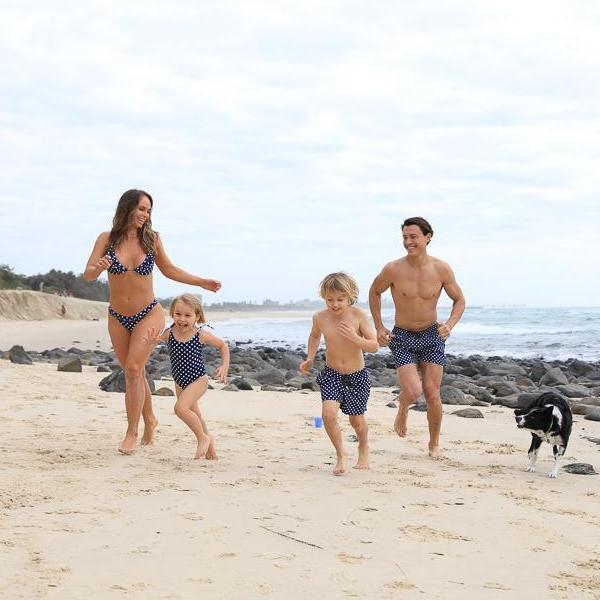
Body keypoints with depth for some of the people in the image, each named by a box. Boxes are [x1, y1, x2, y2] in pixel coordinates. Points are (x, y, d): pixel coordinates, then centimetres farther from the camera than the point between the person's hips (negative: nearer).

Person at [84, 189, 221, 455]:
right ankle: (149, 419, 35)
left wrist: (203, 282, 9)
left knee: (133, 369, -16)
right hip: (118, 318, 2)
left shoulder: (152, 239, -5)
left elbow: (169, 270, 11)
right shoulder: (107, 239, -6)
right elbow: (88, 275, -12)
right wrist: (99, 268, -34)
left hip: (148, 314, -2)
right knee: (134, 373, 13)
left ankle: (132, 432, -7)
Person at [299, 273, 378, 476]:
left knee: (357, 420, 12)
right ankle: (341, 455, 0)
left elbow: (374, 346, -15)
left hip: (357, 375, -1)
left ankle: (363, 448, 46)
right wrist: (310, 358, 4)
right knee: (329, 413, -21)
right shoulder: (320, 318, -9)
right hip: (331, 374, 1)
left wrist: (355, 338, -31)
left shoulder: (358, 315, -17)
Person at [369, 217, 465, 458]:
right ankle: (402, 409, 20)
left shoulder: (441, 269, -11)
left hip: (432, 336, 1)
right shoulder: (393, 269, -14)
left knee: (432, 394, 0)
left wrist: (450, 324, -15)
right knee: (412, 392, -17)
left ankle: (434, 443, 22)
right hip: (402, 338, -1)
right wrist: (379, 327, 2)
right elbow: (374, 292, 6)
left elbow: (459, 300, 3)